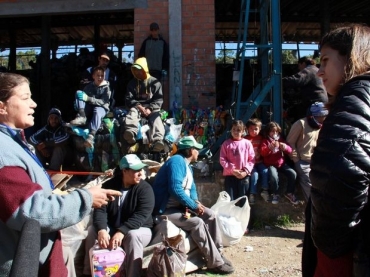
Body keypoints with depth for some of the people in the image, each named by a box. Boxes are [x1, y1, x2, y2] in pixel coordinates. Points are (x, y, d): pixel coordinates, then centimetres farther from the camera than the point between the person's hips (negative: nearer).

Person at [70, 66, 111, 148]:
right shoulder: (89, 86, 12)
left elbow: (102, 102, -13)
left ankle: (91, 136, -61)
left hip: (102, 108, -4)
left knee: (97, 111, -41)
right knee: (79, 93, -15)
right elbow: (83, 97, 14)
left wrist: (88, 98, -25)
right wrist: (77, 103, -11)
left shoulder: (106, 87, 0)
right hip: (89, 109, 4)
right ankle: (82, 117, -36)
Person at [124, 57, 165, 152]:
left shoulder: (154, 82, 10)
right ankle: (131, 133, -65)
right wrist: (138, 106, -13)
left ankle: (157, 141, -58)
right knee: (132, 113, -34)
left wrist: (150, 109, -17)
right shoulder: (132, 83, 18)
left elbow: (159, 100, 2)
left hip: (151, 108, -1)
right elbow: (129, 99, 8)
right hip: (137, 107, 2)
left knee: (156, 119, -34)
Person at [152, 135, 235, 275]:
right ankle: (215, 263, -17)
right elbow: (175, 189, -29)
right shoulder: (177, 161, -18)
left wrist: (196, 202, -5)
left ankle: (217, 253, 1)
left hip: (180, 206, 10)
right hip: (166, 210, -10)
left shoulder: (186, 165, 13)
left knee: (210, 215, -3)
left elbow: (191, 187, 17)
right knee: (197, 222, -26)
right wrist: (194, 206, -22)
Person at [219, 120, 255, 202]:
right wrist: (232, 170, -11)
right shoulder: (226, 144, 0)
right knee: (230, 200, 2)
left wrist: (246, 171, -10)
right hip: (230, 175, 0)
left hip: (244, 176, 1)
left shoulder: (247, 143, 2)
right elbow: (222, 159, -3)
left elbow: (251, 159, 1)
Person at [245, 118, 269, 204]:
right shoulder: (246, 139, -9)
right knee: (255, 174, -25)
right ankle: (252, 194, -12)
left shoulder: (261, 138, 7)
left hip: (259, 161, 4)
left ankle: (264, 191, -5)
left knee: (265, 171, -20)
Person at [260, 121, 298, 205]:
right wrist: (270, 147, -33)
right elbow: (263, 153, -15)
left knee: (293, 174, -19)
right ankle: (275, 194, -6)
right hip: (270, 164, -4)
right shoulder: (265, 141, 1)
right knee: (274, 176, -34)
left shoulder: (281, 140, 12)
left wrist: (285, 147, -18)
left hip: (281, 163, 4)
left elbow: (290, 150, 5)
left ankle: (289, 193, 3)